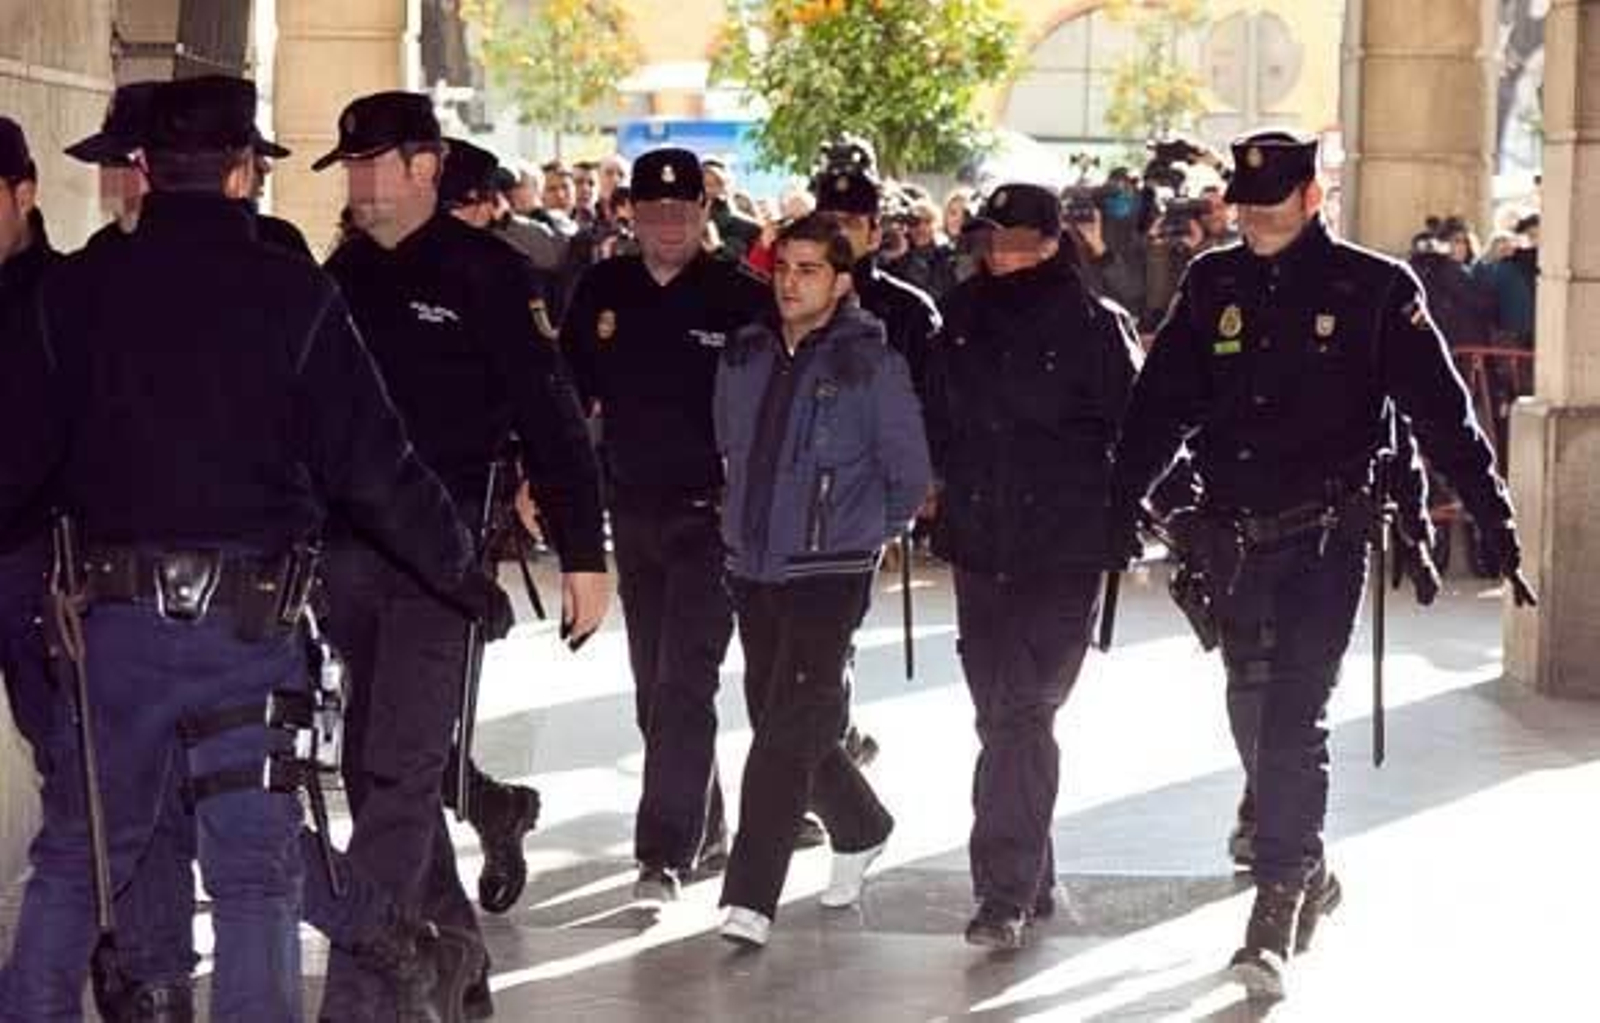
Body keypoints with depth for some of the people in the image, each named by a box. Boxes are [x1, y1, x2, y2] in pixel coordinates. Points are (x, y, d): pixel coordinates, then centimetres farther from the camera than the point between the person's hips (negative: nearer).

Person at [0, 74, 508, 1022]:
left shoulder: (76, 292, 1)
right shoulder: (295, 296, -6)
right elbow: (376, 464, -5)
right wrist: (462, 571, 7)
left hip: (115, 617, 2)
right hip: (252, 623, -2)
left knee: (76, 852, 14)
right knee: (256, 866, 6)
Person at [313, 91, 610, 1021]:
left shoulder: (485, 274, -6)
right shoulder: (343, 275, 12)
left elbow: (552, 418, -7)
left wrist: (583, 553, -10)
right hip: (346, 550, 7)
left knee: (399, 772, -11)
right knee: (376, 769, 11)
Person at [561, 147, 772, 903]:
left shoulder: (742, 299, -7)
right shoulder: (603, 291, 6)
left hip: (711, 511, -5)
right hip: (632, 508, 5)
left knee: (684, 685, -11)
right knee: (654, 684, 13)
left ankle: (666, 852, -12)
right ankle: (704, 830, 28)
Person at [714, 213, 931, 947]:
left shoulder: (871, 364, -9)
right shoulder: (745, 356, 5)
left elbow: (910, 476, -1)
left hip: (829, 575, -6)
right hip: (752, 569, 6)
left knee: (788, 732, -12)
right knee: (779, 723, 15)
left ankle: (750, 899, -13)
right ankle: (860, 831, 39)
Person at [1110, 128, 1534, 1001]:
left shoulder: (1375, 289, -3)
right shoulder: (1213, 284, 7)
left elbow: (1442, 413, -3)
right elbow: (1159, 405, 6)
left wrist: (1497, 526, -7)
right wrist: (1120, 507, -4)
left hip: (1326, 535, -5)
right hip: (1236, 536, 5)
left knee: (1294, 716, -12)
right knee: (1253, 714, 13)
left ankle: (1277, 911, -13)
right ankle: (1307, 871, 32)